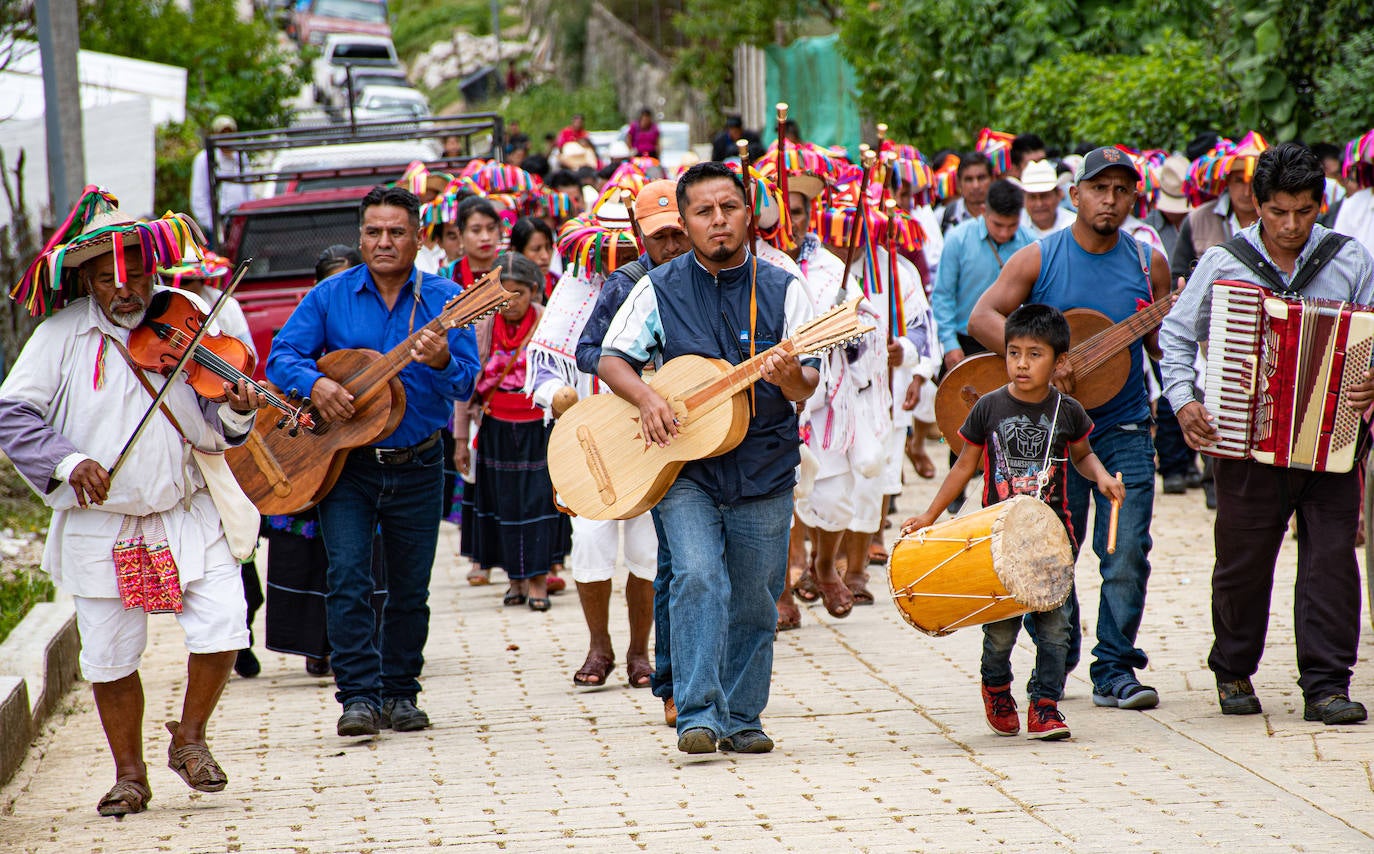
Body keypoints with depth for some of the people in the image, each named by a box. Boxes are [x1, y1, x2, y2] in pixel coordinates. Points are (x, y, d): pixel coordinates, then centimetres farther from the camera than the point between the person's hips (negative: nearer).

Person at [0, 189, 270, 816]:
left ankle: (189, 738, 16)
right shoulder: (63, 336, -6)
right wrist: (67, 460, -19)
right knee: (110, 658, 6)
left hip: (187, 512, 1)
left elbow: (208, 430, 0)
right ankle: (130, 775, 26)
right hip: (99, 524, 0)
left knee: (222, 630, -11)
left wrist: (233, 416, -22)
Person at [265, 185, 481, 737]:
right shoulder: (330, 297, 2)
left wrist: (442, 361, -31)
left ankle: (400, 692, 22)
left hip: (417, 466, 1)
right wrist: (315, 384, -22)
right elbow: (282, 356, -2)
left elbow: (467, 382, -9)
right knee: (348, 579, -12)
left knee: (410, 588, 8)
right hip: (345, 463, -1)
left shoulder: (443, 298, -1)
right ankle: (359, 696, -10)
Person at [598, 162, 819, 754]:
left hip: (764, 467, 2)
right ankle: (699, 715, -21)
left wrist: (789, 377, -26)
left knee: (753, 604, 7)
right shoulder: (660, 290, 2)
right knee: (698, 578, -20)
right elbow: (612, 360, 2)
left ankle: (741, 718, 19)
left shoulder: (781, 290, 2)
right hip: (684, 467, -1)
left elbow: (807, 386, -2)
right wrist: (646, 397, -18)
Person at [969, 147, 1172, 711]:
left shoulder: (1149, 265, 5)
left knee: (1127, 554, -7)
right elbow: (982, 318, -9)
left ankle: (1114, 669, 1)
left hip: (1124, 430, 1)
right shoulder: (1040, 258, 0)